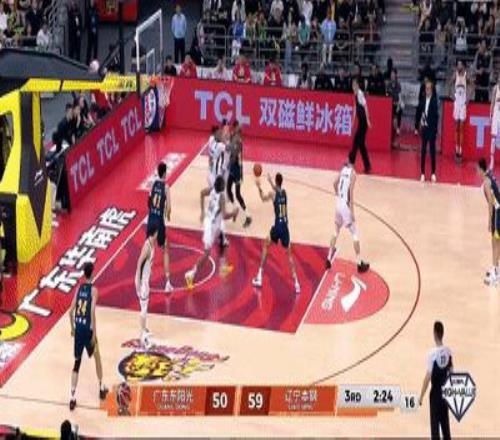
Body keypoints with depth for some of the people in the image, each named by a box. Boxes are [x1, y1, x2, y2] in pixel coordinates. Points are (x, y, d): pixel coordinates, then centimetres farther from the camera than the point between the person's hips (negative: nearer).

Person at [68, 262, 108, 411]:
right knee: (97, 357, 21)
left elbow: (71, 311, 5)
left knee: (77, 363, 7)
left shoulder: (79, 288, 6)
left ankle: (72, 397, 0)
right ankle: (101, 388, 32)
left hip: (78, 327, 4)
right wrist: (94, 333, -13)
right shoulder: (93, 290, -8)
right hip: (88, 328, -4)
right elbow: (92, 312, -17)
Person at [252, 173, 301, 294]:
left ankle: (259, 278, 13)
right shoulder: (284, 192, 8)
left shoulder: (273, 194, -4)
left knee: (265, 246, 18)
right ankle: (296, 283, -1)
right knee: (289, 254, 11)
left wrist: (259, 187, 32)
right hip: (285, 226, 3)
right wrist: (270, 182, 43)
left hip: (277, 226, -3)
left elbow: (263, 198, 19)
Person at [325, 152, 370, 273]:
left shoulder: (343, 169, 7)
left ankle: (329, 259, 22)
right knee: (355, 234, 0)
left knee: (336, 232, 21)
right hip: (346, 206, -7)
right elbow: (351, 192, -18)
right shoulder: (352, 173, -13)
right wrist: (352, 212, -18)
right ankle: (359, 264, -1)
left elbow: (335, 183, 21)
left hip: (338, 204, 7)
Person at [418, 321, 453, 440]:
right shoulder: (448, 351, -2)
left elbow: (428, 377, -18)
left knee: (435, 424, -1)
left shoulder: (433, 353, -19)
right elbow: (451, 372, 7)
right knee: (445, 422, 16)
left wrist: (421, 396, -11)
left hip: (435, 392, -6)